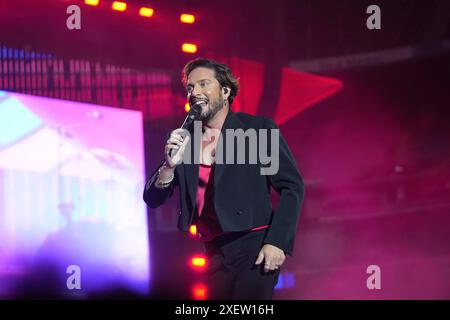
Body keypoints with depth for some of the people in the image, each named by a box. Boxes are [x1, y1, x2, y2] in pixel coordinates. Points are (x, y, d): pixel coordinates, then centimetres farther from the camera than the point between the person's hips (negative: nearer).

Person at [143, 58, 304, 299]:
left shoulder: (259, 129, -2)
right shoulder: (182, 140, 9)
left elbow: (292, 186, -5)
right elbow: (153, 200, 8)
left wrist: (277, 242, -15)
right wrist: (170, 166, -11)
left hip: (253, 247, -5)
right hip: (215, 253, 5)